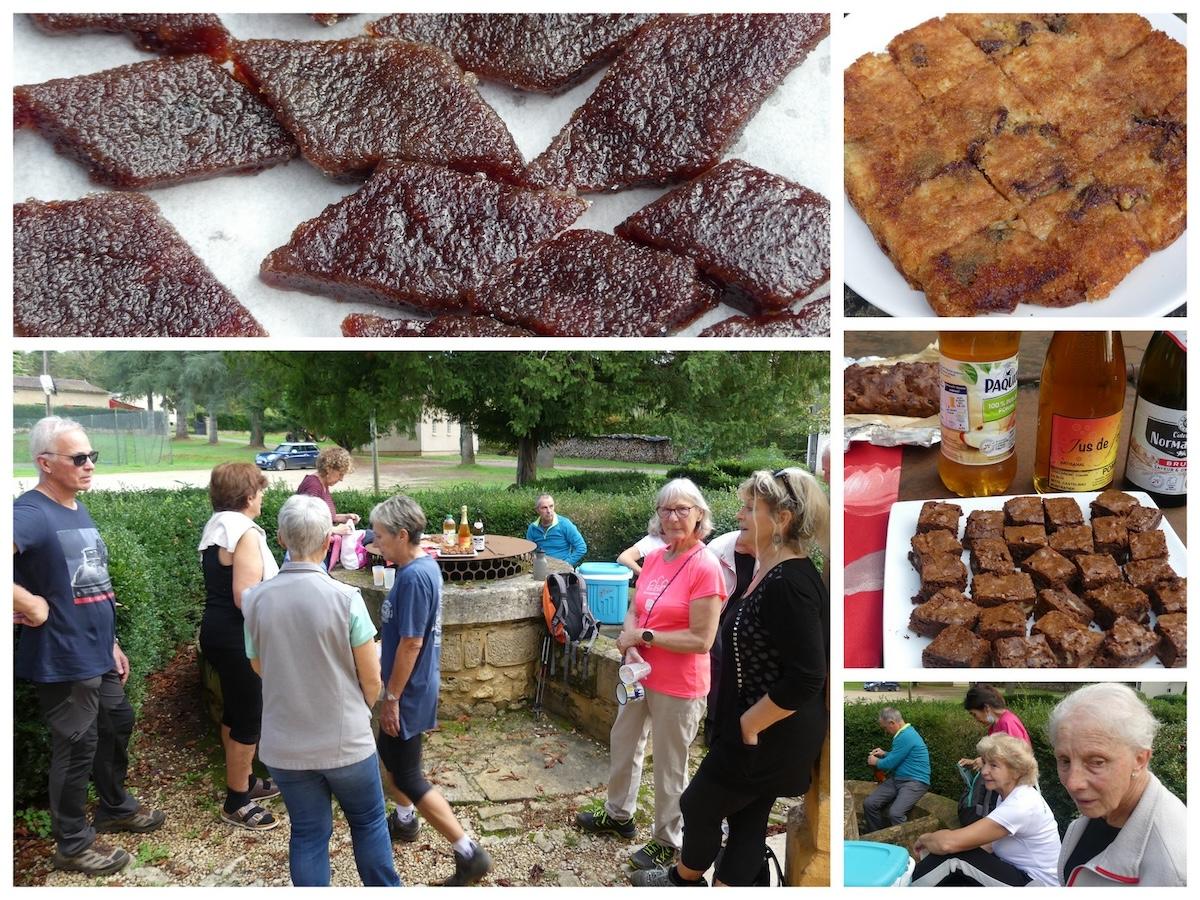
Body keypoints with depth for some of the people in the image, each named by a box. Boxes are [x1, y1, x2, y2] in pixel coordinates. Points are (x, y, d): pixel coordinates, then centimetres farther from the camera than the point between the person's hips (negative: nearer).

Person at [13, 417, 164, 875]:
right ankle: (73, 844, 22)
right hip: (64, 661, -9)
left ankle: (116, 807, 43)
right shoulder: (31, 513, -19)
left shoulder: (78, 509, 9)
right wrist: (32, 605, -25)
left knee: (117, 725, 22)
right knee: (77, 747, 4)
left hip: (98, 655, 9)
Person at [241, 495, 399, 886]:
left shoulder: (255, 600, -8)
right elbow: (371, 680, -10)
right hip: (346, 741, -2)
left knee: (308, 833, 16)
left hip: (285, 745, 2)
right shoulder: (345, 599, -18)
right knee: (369, 823, 19)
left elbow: (259, 668, 7)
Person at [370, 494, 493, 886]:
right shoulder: (424, 565, 5)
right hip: (412, 684, 10)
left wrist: (392, 697, -18)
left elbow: (411, 642, -25)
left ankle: (470, 853, 0)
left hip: (409, 690, -10)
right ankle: (404, 820, 46)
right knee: (389, 751, 26)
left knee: (407, 775, -3)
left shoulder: (413, 577, -26)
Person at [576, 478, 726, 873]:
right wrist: (631, 648, -13)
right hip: (640, 674, 8)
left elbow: (701, 639, -23)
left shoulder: (705, 567, -21)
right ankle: (618, 815, 47)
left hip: (678, 686, -8)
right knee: (623, 744, 24)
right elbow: (634, 612, 7)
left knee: (669, 766, 9)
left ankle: (668, 841, 30)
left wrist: (644, 636, -17)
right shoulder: (654, 559, 1)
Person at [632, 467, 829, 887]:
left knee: (698, 805, 12)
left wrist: (748, 724, -20)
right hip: (764, 735, 9)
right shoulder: (771, 571, 5)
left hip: (768, 738, -9)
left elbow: (805, 678, -30)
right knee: (747, 820, 17)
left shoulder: (790, 585, -27)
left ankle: (686, 878, 39)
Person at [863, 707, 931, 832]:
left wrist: (876, 762, 4)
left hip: (915, 782, -10)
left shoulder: (906, 737, -20)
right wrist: (884, 754, 16)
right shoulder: (904, 733, 13)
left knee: (895, 813, -31)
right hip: (897, 779, 10)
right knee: (869, 804, -5)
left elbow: (890, 764, -16)